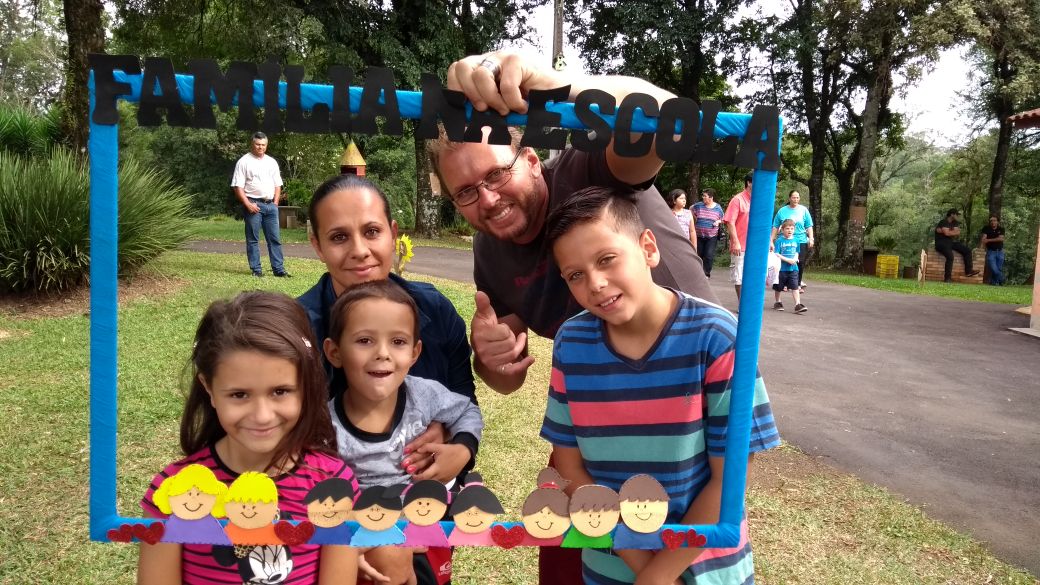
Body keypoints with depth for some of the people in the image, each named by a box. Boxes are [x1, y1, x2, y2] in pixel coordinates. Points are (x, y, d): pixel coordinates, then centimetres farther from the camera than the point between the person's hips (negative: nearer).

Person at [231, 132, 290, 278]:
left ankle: (278, 269, 6)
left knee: (275, 238, 3)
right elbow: (238, 186, -6)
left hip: (270, 205, 5)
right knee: (253, 239, 1)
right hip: (253, 204, -4)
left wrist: (275, 203, 7)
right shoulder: (244, 162, -1)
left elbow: (277, 185, 18)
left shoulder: (272, 162, 15)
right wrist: (248, 204, -14)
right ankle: (256, 270, 6)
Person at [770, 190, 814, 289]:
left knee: (800, 264, 2)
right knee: (786, 263, -2)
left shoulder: (804, 210, 6)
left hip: (801, 241, 1)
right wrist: (771, 240, 2)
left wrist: (811, 238, -2)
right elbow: (775, 227, 6)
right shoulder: (782, 211, 3)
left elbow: (809, 226, 8)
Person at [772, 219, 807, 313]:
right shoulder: (779, 240, -7)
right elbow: (776, 254, -11)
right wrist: (788, 260, -18)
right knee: (778, 287, 10)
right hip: (781, 269, -3)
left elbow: (796, 253, 16)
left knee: (795, 287, -6)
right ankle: (778, 302, 29)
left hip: (793, 268, 3)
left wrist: (795, 259, -6)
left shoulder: (796, 240, 7)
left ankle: (798, 304, -8)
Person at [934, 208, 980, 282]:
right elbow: (947, 233, -22)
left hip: (951, 242, 9)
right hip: (941, 243, -9)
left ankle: (968, 271, 4)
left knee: (967, 250, 0)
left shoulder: (955, 223, 14)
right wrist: (955, 231, -5)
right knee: (950, 256, -33)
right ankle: (947, 278, -30)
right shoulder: (943, 222, -9)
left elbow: (958, 233, -1)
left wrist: (949, 232, -14)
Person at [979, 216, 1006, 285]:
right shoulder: (986, 229, 0)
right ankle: (1002, 279, 6)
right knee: (993, 268, -14)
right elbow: (983, 238, -15)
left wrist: (989, 240, -18)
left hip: (1000, 252, 2)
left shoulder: (1001, 229, 5)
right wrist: (980, 247, -29)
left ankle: (993, 282, 14)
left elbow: (1001, 238, -11)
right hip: (991, 251, -2)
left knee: (999, 269, 0)